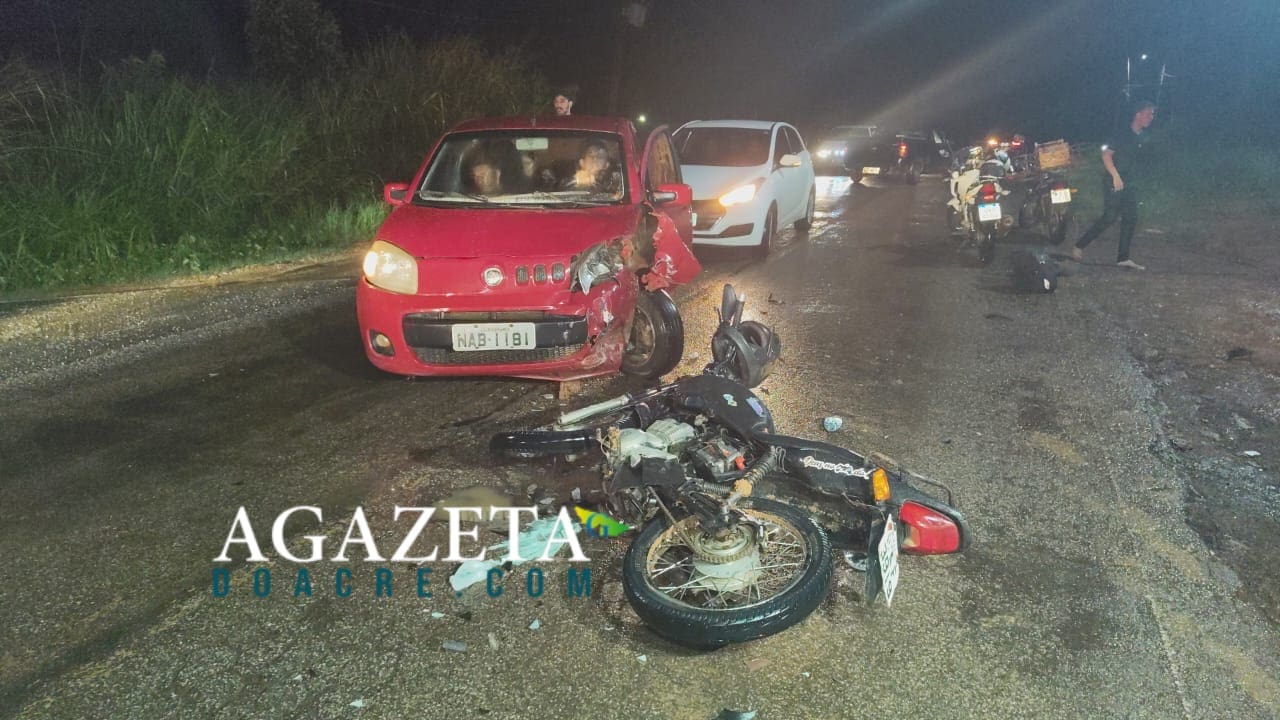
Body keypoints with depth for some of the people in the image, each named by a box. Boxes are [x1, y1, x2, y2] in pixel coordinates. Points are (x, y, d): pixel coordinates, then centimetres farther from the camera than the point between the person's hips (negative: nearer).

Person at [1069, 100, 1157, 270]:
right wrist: (1116, 176, -25)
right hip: (1114, 183, -9)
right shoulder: (1123, 134, -12)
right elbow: (1106, 154, -18)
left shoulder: (1139, 137, 13)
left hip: (1129, 184, 9)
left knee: (1130, 219, 4)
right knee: (1109, 217, -11)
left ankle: (1123, 258, 8)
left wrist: (1131, 182, 19)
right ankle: (1078, 246, 0)